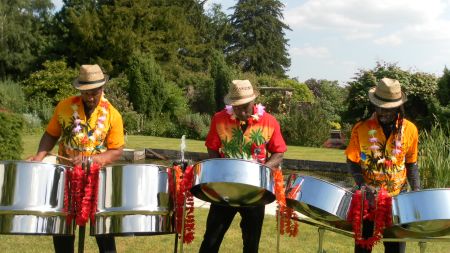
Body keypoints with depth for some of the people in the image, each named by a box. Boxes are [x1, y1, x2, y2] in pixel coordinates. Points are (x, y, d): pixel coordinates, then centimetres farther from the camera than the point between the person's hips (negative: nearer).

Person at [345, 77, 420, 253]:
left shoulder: (410, 130, -3)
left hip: (397, 197, 1)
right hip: (368, 197, -1)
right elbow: (352, 162, -4)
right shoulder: (361, 129, -9)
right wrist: (363, 185, -19)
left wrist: (416, 190, -5)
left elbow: (411, 163, 7)